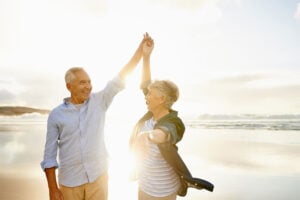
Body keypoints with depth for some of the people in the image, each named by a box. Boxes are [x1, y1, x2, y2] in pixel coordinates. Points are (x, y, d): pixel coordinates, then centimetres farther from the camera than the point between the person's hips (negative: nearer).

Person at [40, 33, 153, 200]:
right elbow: (50, 155, -3)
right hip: (69, 183, -1)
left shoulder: (99, 101, -3)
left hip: (98, 177, 1)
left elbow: (121, 77, -8)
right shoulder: (56, 115, -5)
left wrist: (142, 48, -13)